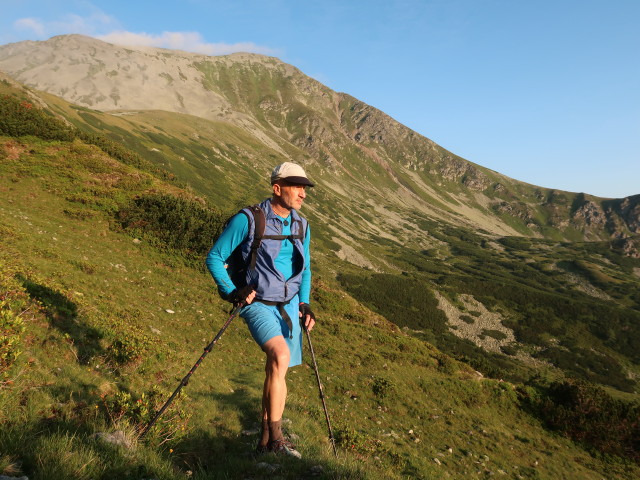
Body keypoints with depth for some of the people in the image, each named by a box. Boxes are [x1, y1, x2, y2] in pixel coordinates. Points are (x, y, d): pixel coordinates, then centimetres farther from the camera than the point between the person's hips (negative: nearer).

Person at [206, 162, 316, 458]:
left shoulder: (301, 226, 6)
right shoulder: (247, 220, -11)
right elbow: (214, 258, -5)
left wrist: (304, 303, 7)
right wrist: (232, 291, -16)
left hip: (289, 306, 6)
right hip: (258, 304, -6)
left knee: (276, 372, 10)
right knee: (280, 356, -28)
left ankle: (266, 441, 25)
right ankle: (276, 436, -15)